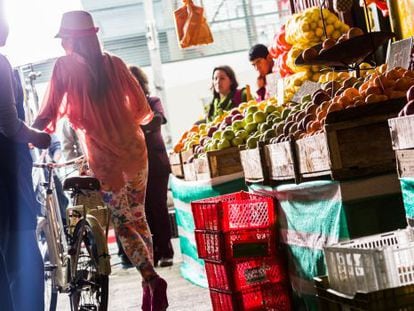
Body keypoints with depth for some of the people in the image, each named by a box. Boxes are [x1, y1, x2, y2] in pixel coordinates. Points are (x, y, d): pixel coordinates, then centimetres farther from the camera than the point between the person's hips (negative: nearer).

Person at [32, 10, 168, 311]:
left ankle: (152, 280, -14)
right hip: (134, 147, 4)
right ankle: (150, 286, 16)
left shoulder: (65, 66, -2)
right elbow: (141, 107, 9)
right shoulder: (114, 63, 8)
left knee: (123, 224, 2)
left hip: (104, 155, -4)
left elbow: (49, 112, -4)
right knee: (138, 218, 14)